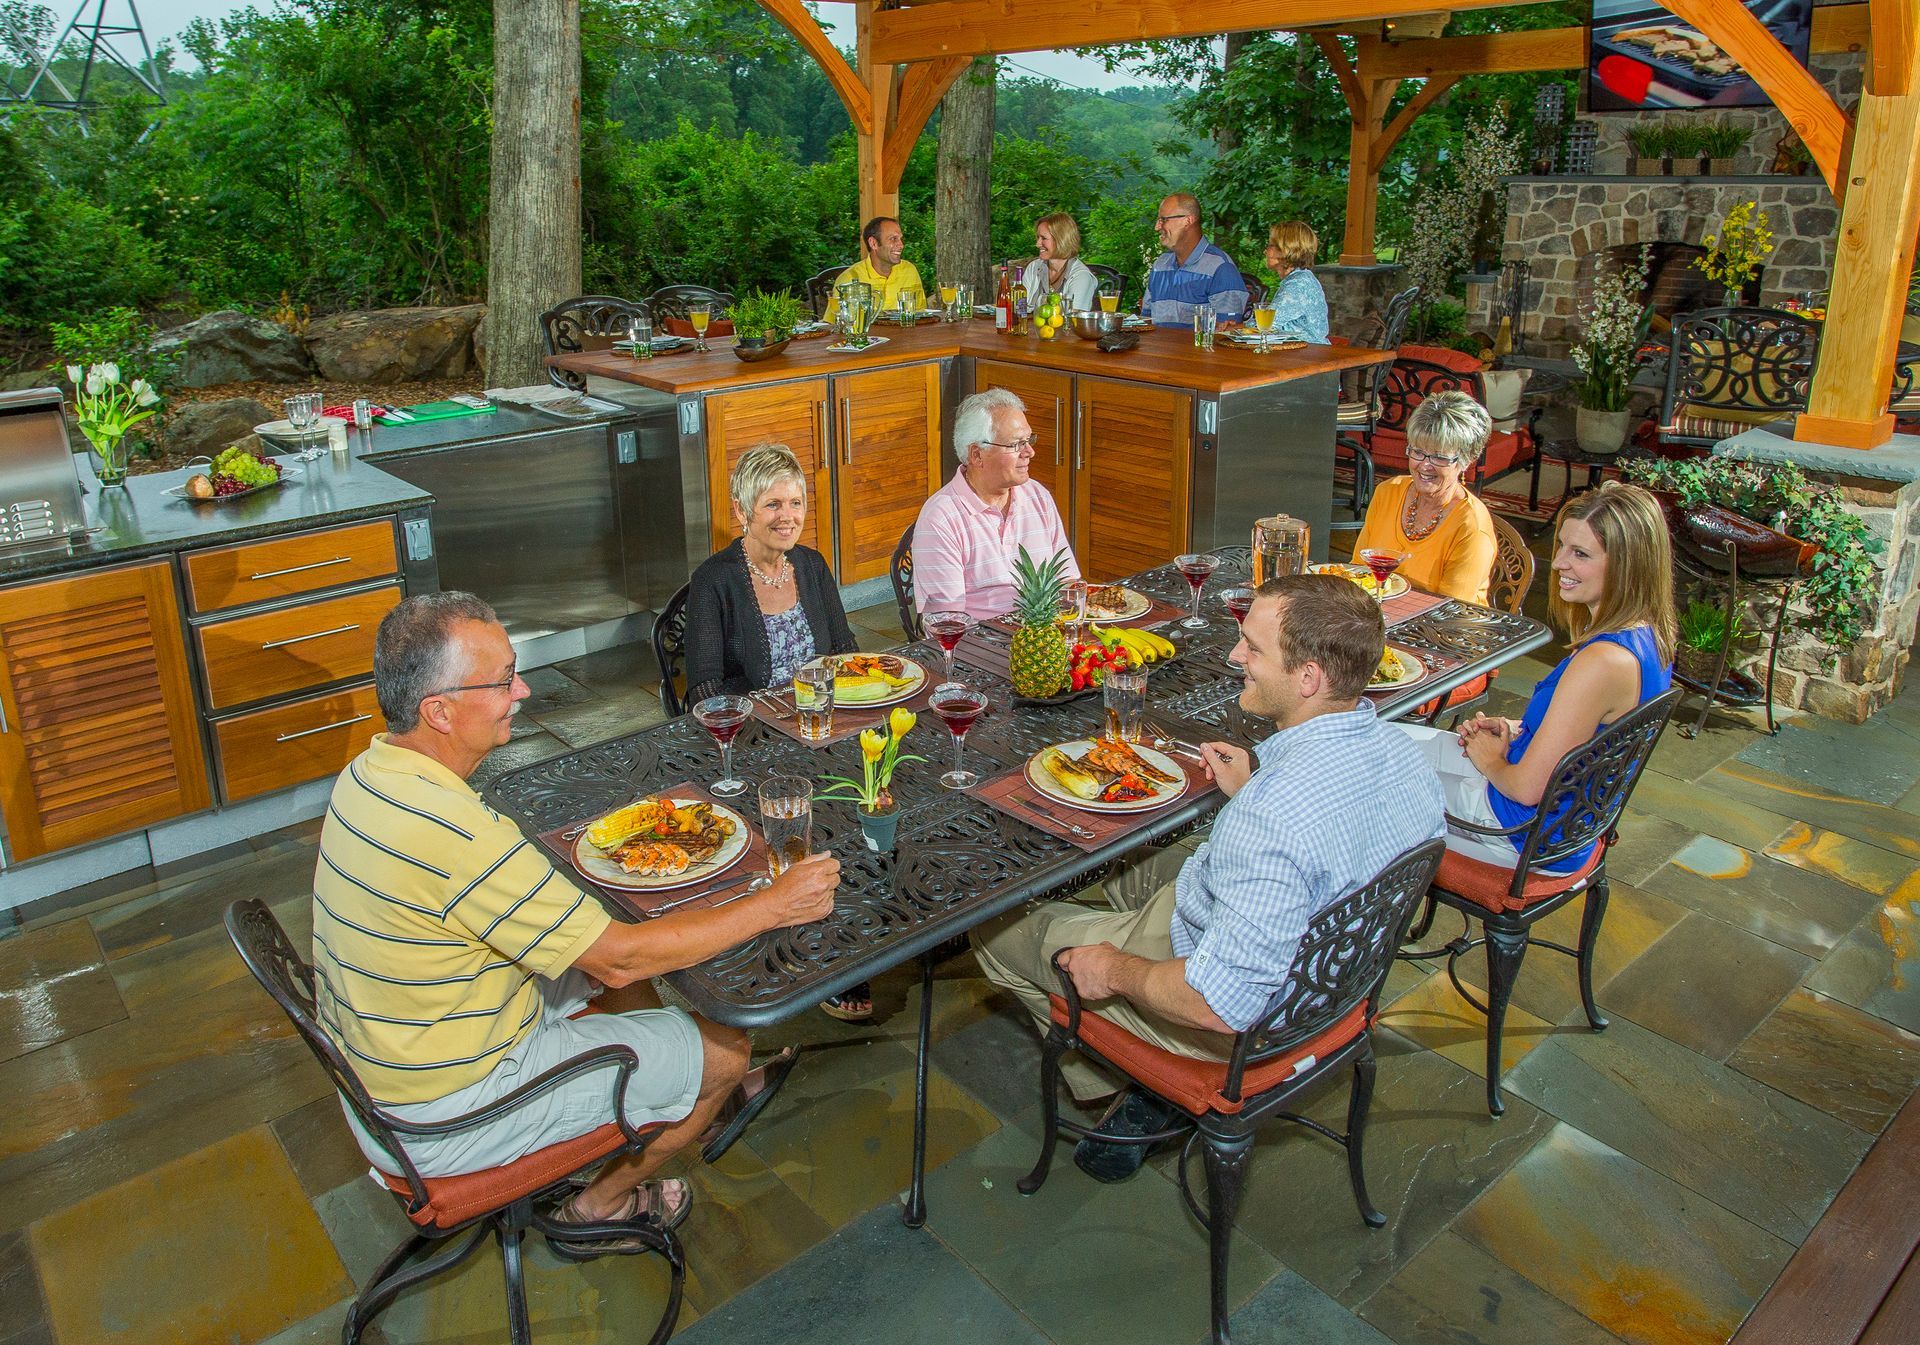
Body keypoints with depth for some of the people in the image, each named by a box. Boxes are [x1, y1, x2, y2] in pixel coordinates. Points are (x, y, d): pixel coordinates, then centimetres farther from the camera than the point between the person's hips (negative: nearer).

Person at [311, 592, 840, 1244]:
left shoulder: (368, 773, -4)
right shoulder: (454, 834, -34)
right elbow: (620, 958, -27)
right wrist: (774, 906, -18)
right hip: (440, 1122, -9)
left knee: (599, 952, 21)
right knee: (723, 1048, 0)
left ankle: (698, 1107, 39)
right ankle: (600, 1202, 23)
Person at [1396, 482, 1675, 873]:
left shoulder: (1604, 661, -33)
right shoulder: (1647, 636, -3)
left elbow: (1528, 789, -27)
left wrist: (1490, 762, -7)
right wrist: (1513, 728, 0)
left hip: (1530, 835, -9)